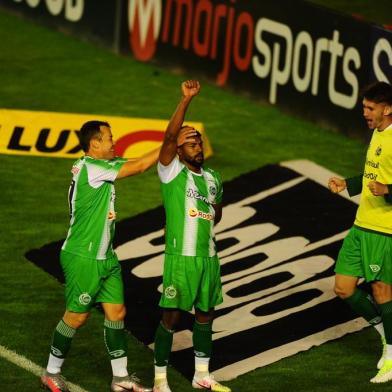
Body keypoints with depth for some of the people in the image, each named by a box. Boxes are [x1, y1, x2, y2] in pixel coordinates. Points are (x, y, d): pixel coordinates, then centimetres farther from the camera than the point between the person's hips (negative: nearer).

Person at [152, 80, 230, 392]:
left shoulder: (212, 178, 13)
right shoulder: (172, 172, -6)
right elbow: (170, 136, -22)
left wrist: (206, 223, 12)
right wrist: (186, 100, -29)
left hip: (208, 257, 6)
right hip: (180, 258, -6)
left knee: (205, 313, 14)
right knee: (171, 316, -3)